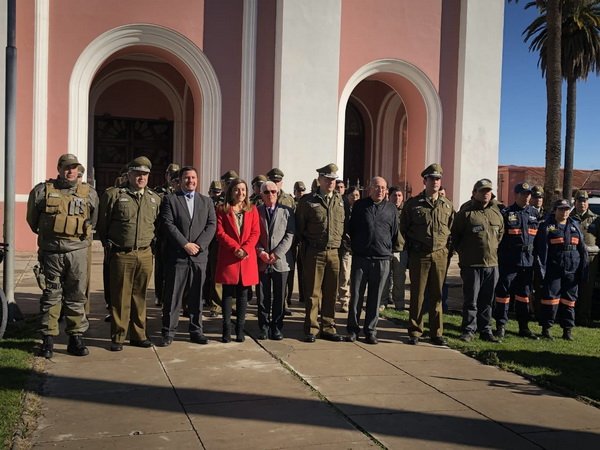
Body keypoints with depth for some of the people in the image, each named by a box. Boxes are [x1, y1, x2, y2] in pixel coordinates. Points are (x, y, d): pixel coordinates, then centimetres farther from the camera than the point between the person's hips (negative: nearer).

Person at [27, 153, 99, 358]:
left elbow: (93, 220, 19)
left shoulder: (89, 193, 5)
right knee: (51, 295, 4)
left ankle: (76, 337, 13)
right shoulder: (42, 190, 0)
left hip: (77, 252, 1)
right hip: (51, 251, -1)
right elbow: (32, 219, 14)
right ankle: (48, 339, 12)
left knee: (76, 296, 5)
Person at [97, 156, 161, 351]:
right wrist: (108, 243, 5)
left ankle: (138, 335, 20)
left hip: (145, 254, 3)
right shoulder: (113, 194, -1)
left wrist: (152, 241, 10)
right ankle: (117, 337, 11)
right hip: (121, 255, -3)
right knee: (120, 297, 2)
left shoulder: (155, 199, 11)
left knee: (140, 296, 10)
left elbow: (158, 224, 21)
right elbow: (102, 223, 4)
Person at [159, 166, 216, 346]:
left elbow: (211, 225, 4)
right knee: (173, 296, 1)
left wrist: (199, 245, -10)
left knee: (196, 296, 9)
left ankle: (195, 331, 18)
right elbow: (168, 224, -6)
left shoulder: (206, 201, 14)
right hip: (177, 256, -3)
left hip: (200, 256, 3)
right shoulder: (170, 199, 4)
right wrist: (185, 244, -13)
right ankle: (168, 332, 9)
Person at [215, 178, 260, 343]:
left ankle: (240, 329, 12)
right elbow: (220, 232, -3)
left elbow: (255, 232, 4)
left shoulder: (252, 210, 11)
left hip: (247, 258, 2)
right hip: (228, 258, -2)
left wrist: (245, 249, -11)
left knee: (243, 294, 5)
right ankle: (227, 330, 6)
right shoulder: (222, 210, 5)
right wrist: (235, 248, -14)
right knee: (228, 294, 0)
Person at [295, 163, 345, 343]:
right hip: (314, 253, -3)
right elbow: (299, 227, 5)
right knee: (313, 293, 1)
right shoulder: (308, 201, 0)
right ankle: (311, 329, 9)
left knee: (331, 293, 8)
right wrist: (306, 246, 5)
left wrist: (341, 244, 9)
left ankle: (328, 328, 17)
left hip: (334, 252, 3)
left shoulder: (340, 201, 10)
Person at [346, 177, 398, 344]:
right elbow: (351, 229, 12)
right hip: (360, 258, -1)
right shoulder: (359, 206, 7)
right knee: (356, 295, 2)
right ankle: (352, 329, 13)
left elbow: (395, 234, 14)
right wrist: (354, 247, 9)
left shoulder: (391, 209, 9)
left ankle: (370, 330, 16)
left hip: (382, 260, 1)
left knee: (375, 297, 6)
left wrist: (390, 252, 10)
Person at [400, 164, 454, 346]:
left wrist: (447, 249, 8)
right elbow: (403, 228, 7)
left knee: (437, 296, 7)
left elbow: (451, 229, 16)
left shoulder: (447, 205, 9)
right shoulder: (413, 203, 1)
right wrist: (411, 246, 5)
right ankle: (414, 332, 11)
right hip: (419, 255, -2)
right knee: (417, 295, 2)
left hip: (440, 255, 2)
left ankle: (436, 333, 16)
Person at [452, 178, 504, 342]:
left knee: (487, 301, 12)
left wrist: (494, 249, 16)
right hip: (471, 264, -5)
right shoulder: (466, 212, -6)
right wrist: (463, 252, 1)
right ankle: (468, 330, 11)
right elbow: (455, 235, 0)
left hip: (492, 263, 5)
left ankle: (485, 330, 21)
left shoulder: (496, 212, 10)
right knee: (471, 300, 1)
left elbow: (500, 233, 23)